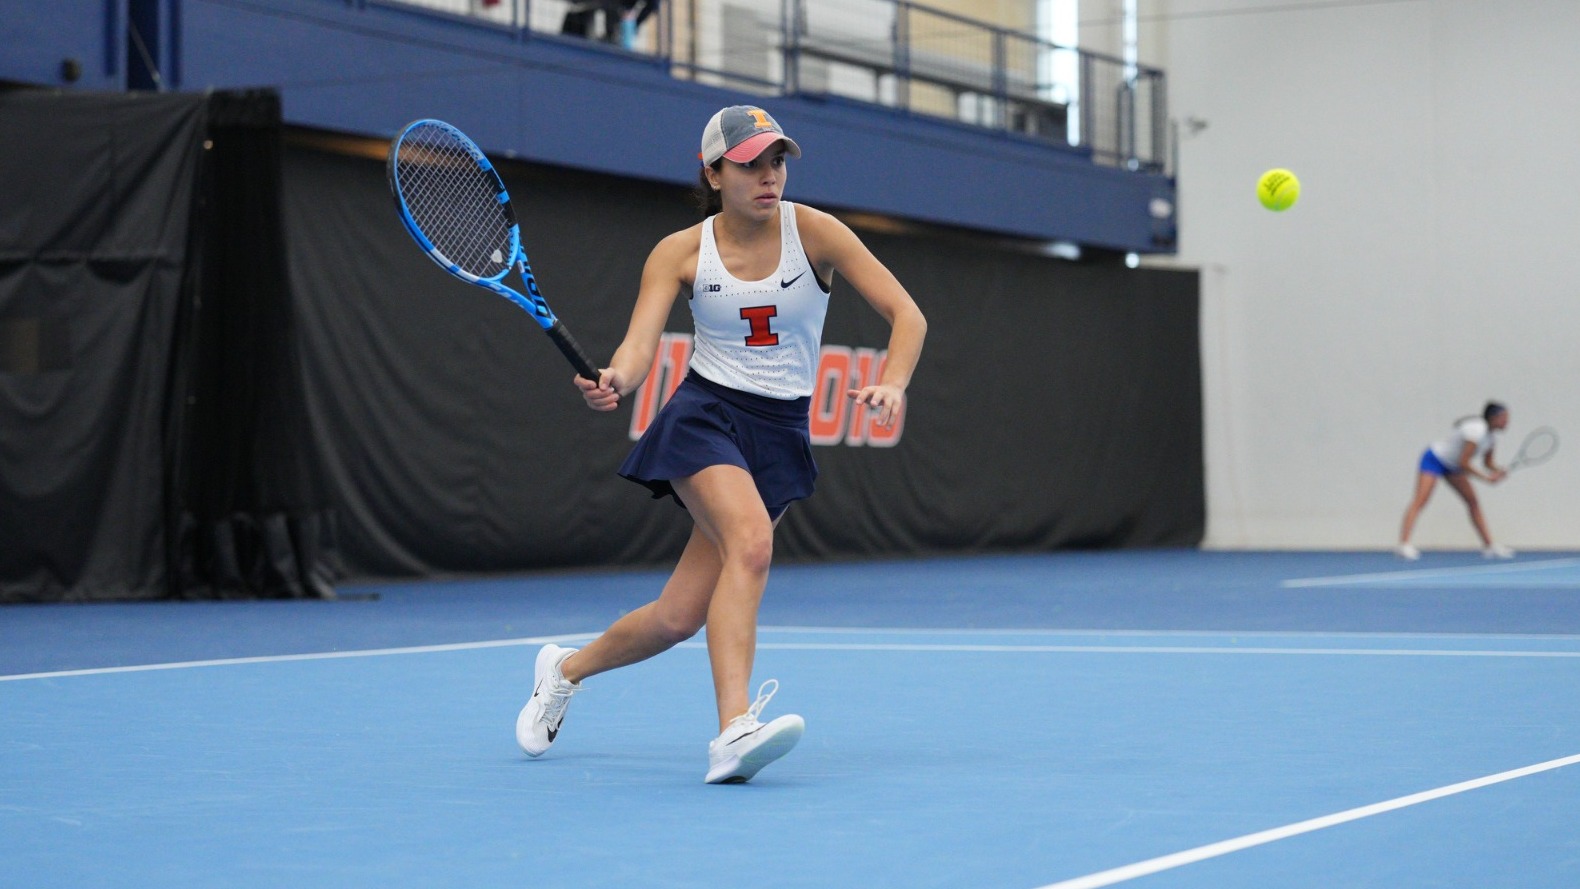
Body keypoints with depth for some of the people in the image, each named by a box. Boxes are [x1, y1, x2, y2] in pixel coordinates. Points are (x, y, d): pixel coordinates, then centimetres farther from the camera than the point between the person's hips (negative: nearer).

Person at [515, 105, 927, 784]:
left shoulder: (813, 232, -4)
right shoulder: (680, 253, -2)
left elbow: (905, 313, -7)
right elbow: (639, 344, -13)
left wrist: (892, 385, -26)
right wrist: (613, 382, -37)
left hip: (781, 432, 2)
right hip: (705, 416, -2)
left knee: (680, 617, -2)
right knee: (752, 542, -33)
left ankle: (567, 668, 27)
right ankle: (734, 731, -36)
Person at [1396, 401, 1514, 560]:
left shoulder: (1491, 435, -2)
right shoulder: (1477, 430, -29)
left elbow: (1488, 462, 9)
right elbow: (1464, 462, -29)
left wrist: (1498, 471, -13)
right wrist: (1487, 477, -26)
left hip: (1451, 466, 10)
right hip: (1434, 459, -10)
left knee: (1473, 502, 7)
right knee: (1420, 501, -21)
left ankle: (1489, 546, 12)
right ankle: (1403, 544, -34)